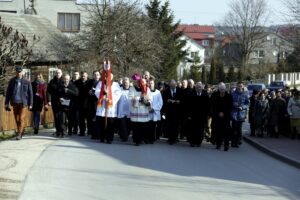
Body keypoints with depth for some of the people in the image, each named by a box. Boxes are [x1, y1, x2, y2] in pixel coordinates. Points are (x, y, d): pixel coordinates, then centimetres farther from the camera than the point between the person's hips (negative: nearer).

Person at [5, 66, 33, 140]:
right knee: (16, 118, 8)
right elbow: (8, 92, 7)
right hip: (15, 102, 3)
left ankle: (19, 133, -4)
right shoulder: (12, 81, 4)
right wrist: (6, 103, 3)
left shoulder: (27, 82, -1)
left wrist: (30, 104, 0)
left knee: (21, 118, -7)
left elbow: (30, 93, 2)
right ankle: (21, 130, 26)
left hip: (22, 102, -3)